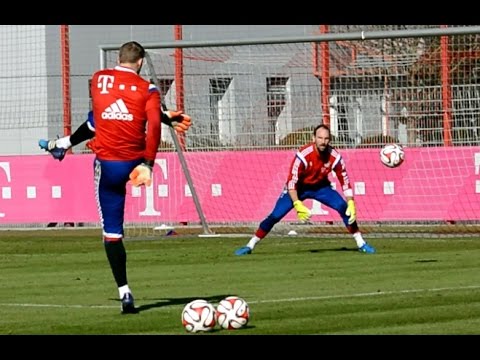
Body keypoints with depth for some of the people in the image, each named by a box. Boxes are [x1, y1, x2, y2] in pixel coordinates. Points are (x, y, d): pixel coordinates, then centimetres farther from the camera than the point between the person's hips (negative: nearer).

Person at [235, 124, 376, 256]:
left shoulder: (335, 157, -23)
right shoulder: (303, 155, -33)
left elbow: (345, 181, -13)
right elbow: (291, 181, -33)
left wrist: (351, 203, -24)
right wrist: (297, 204, -44)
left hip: (321, 187, 3)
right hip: (299, 187, -3)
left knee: (344, 207, -15)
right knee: (275, 215, -13)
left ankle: (361, 243, -3)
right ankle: (250, 246, -1)